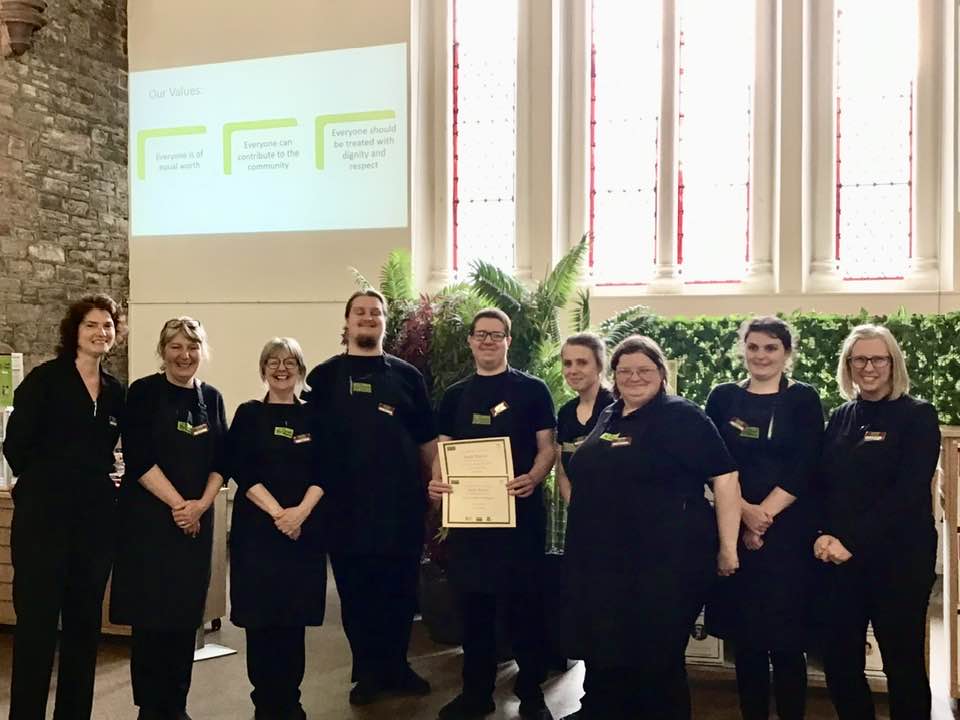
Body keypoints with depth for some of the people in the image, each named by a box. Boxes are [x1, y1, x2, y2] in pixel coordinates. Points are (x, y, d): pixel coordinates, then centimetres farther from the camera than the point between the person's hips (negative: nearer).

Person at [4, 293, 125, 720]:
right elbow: (16, 445, -6)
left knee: (85, 621, 11)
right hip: (44, 516, -5)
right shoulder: (45, 379, -5)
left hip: (96, 519, 5)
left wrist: (102, 482, 7)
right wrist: (44, 486, 2)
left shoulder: (116, 391, 10)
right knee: (36, 622, 0)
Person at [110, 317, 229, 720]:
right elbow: (138, 458, -12)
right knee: (151, 614, 1)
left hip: (197, 520, 4)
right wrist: (177, 503, -15)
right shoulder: (144, 392, -4)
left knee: (186, 613, 8)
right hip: (149, 517, -4)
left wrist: (200, 505, -8)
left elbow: (220, 461, 7)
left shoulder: (211, 398, 8)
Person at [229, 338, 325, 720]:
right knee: (260, 615, 1)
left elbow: (323, 472, 1)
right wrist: (276, 512, -16)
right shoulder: (248, 414, 4)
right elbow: (242, 470, -5)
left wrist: (300, 512, -14)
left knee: (295, 615, 5)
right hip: (257, 525, -1)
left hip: (305, 527, 1)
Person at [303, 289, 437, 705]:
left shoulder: (407, 375, 7)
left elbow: (427, 441, 9)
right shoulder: (324, 377, 5)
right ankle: (367, 671, 22)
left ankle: (396, 666, 26)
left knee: (401, 589, 9)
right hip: (347, 506, -1)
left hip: (402, 503, 1)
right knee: (356, 592, 8)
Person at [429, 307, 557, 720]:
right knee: (473, 604, 10)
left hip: (520, 511, -3)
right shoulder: (455, 396, 11)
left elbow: (547, 447, -2)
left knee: (524, 603, 3)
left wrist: (533, 478, -22)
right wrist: (437, 482, -9)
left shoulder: (532, 390, 1)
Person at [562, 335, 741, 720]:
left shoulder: (681, 416, -9)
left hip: (663, 561, -7)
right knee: (604, 652, 16)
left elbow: (725, 477, -14)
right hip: (604, 560, 7)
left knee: (655, 659, 6)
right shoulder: (609, 416, 13)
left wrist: (727, 547, -16)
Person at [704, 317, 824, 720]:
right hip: (733, 531, 2)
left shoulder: (803, 399, 3)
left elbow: (803, 470, -5)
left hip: (788, 532, -2)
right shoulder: (723, 398, 7)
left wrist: (765, 514, -14)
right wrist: (746, 513, -12)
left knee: (786, 641, 1)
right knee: (744, 638, 8)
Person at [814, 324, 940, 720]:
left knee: (903, 662, 5)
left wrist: (852, 541, -19)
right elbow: (822, 484, 8)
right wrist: (823, 535, -9)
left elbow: (908, 492, -14)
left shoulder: (918, 416, -4)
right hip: (840, 558, 4)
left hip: (898, 558, -4)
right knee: (839, 661, 7)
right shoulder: (840, 418, 10)